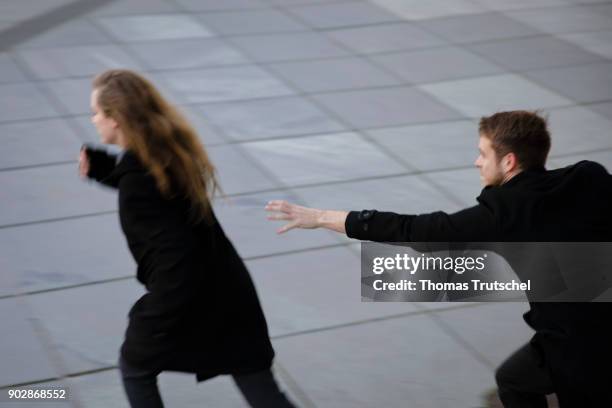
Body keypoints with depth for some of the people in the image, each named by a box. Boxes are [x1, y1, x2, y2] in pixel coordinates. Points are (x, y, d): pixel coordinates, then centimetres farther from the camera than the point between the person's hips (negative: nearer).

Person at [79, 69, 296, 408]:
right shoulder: (171, 146, 4)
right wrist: (100, 166, 13)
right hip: (227, 287, 8)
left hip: (184, 295, -7)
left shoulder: (136, 181, -23)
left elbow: (172, 255, -27)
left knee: (134, 368, 22)